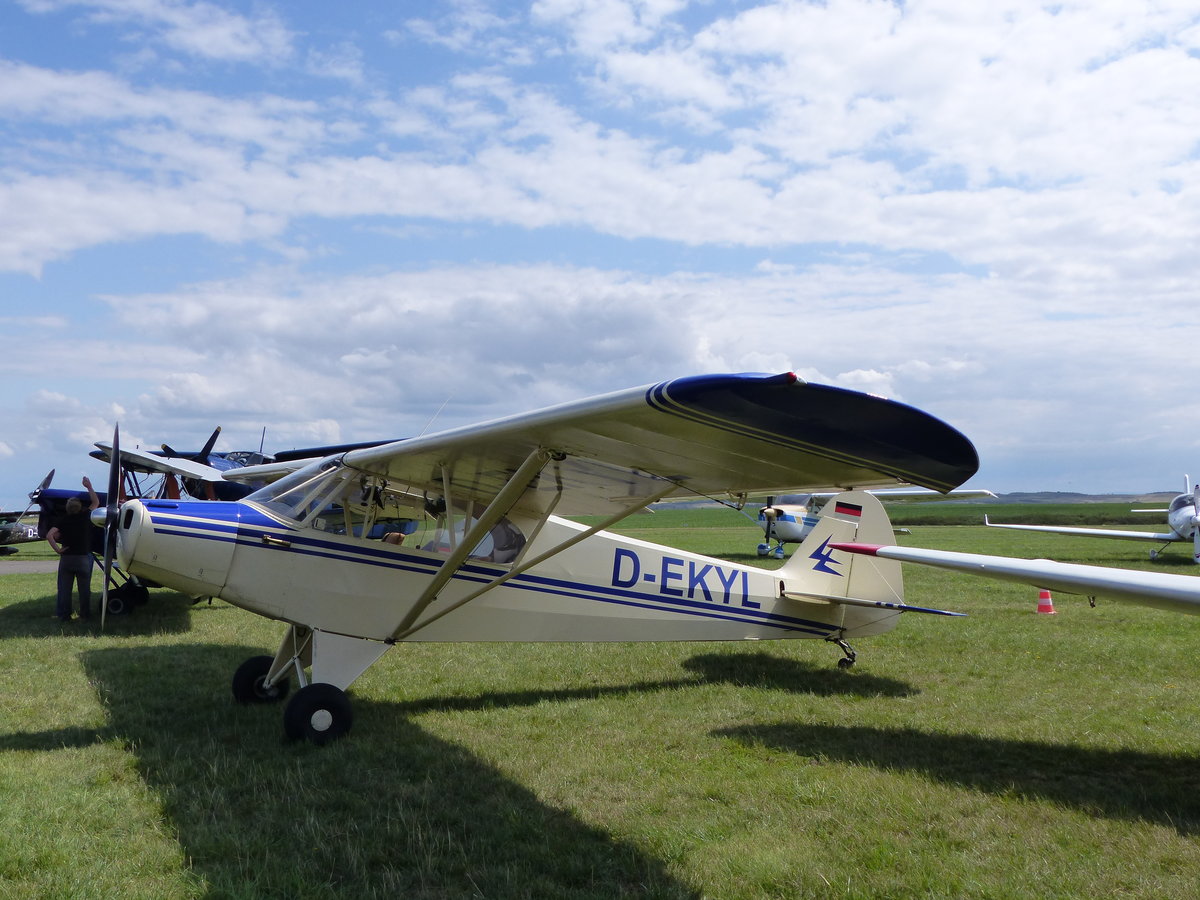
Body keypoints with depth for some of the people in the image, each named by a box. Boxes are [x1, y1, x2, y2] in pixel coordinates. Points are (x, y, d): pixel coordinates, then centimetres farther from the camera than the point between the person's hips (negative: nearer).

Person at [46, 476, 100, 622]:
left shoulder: (63, 521, -2)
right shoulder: (85, 517, -3)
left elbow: (49, 535, -15)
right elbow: (96, 502, 14)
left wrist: (57, 550, -7)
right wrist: (89, 487, 21)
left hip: (66, 558, 0)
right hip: (83, 558, 0)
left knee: (64, 588, 8)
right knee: (84, 588, 11)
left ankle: (63, 615, 9)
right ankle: (85, 613, 16)